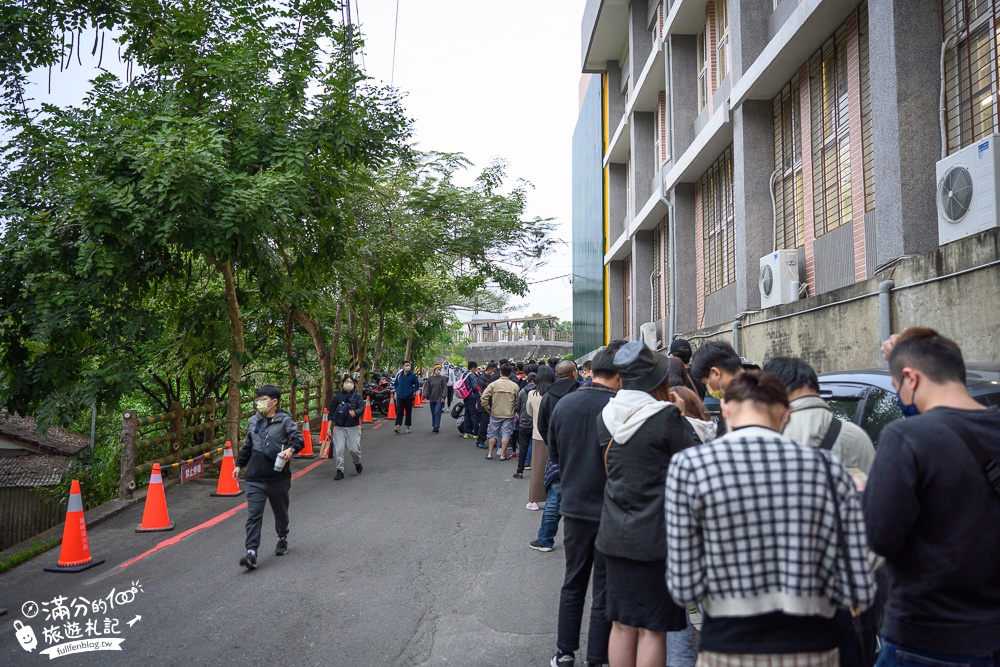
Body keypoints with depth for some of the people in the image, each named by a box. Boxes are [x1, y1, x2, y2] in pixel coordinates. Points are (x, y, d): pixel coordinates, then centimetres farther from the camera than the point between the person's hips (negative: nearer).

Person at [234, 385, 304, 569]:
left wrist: (291, 449, -33)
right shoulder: (253, 421, 10)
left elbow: (298, 438, -13)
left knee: (281, 512, 17)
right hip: (255, 478, 3)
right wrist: (239, 465, 22)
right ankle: (251, 552, -12)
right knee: (253, 516, -8)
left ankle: (282, 538, 42)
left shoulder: (284, 420, -5)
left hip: (279, 477, -2)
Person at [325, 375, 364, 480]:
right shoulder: (338, 396, 4)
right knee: (338, 450, -5)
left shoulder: (357, 396, 3)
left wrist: (355, 413, -31)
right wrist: (329, 427, 3)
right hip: (339, 427, 1)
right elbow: (331, 411, 7)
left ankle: (357, 463, 29)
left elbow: (362, 408, -8)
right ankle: (340, 471, 6)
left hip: (353, 427, -1)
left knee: (354, 449, -3)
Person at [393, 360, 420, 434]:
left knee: (408, 412, 8)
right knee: (399, 412, -7)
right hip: (400, 397, 1)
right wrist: (397, 392, 8)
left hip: (409, 397, -1)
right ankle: (397, 426, -12)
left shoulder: (413, 375, -2)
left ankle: (408, 427, 18)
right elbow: (396, 384, 19)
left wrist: (411, 391, -10)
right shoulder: (399, 375, 6)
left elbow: (417, 385, 1)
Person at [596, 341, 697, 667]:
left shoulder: (606, 416, 2)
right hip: (656, 537, -5)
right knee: (652, 629, 6)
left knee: (621, 625, 16)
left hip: (615, 534, 6)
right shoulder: (666, 417, -17)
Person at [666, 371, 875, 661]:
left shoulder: (689, 465, -8)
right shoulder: (829, 468, -2)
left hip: (730, 649, -2)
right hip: (813, 649, 2)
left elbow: (685, 588, -10)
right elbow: (859, 592, -5)